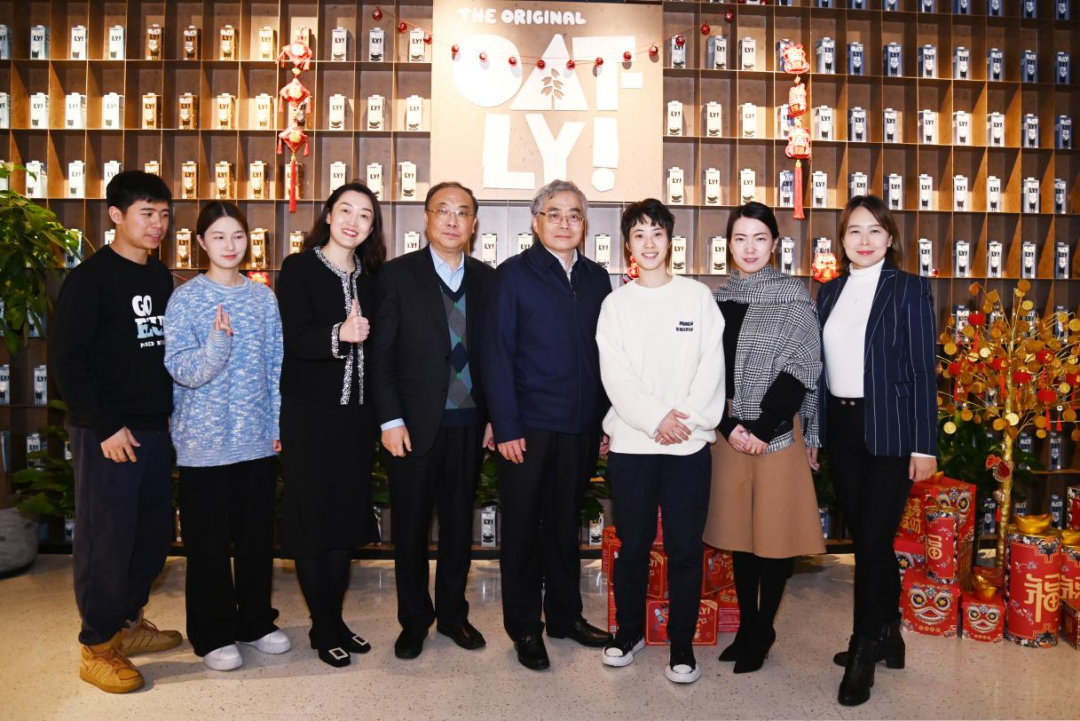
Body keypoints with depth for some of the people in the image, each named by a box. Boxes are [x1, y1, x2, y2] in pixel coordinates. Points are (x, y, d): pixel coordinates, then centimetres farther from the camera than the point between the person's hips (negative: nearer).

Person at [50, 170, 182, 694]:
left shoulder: (160, 277, 11)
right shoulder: (90, 278, -10)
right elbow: (65, 359, -14)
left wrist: (169, 411, 11)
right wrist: (105, 426, -16)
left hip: (154, 429, 7)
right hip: (107, 433, -7)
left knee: (154, 532, 14)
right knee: (106, 538, 2)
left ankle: (128, 621, 32)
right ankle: (97, 648, 18)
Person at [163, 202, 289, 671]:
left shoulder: (263, 297, 6)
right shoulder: (185, 298, -4)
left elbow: (276, 365, 9)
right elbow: (184, 370, -12)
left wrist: (278, 424, 5)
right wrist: (218, 341, -29)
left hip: (258, 438, 3)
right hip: (205, 439, -3)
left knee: (258, 535, 12)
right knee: (208, 541, 6)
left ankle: (256, 621, 29)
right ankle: (212, 634, 22)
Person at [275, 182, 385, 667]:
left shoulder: (369, 277, 10)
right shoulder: (299, 269, -6)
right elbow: (296, 341, -17)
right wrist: (338, 335, -36)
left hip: (356, 414, 5)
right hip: (309, 414, -5)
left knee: (347, 519, 11)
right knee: (311, 518, 4)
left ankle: (334, 622, 26)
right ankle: (324, 628, 19)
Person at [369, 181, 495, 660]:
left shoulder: (486, 279, 6)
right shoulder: (397, 275, -2)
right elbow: (381, 353, -5)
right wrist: (390, 420, -11)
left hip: (469, 424, 3)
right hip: (415, 424, -2)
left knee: (459, 525, 14)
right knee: (411, 527, 10)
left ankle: (452, 614, 32)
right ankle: (413, 620, 28)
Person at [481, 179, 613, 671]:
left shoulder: (596, 279, 10)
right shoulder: (513, 275, -4)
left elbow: (605, 353, 10)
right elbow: (497, 354, -8)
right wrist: (506, 427, -13)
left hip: (581, 427, 4)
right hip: (528, 427, -4)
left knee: (567, 524, 17)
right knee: (523, 529, 9)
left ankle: (565, 615, 33)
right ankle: (524, 629, 24)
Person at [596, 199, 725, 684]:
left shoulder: (699, 297, 6)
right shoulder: (616, 303, 7)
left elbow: (711, 367, 0)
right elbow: (615, 375, -2)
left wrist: (689, 418, -12)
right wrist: (656, 418, -13)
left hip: (689, 443, 0)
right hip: (630, 442, 1)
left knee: (685, 548, 4)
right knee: (633, 544, 10)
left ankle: (682, 645, 18)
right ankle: (629, 632, 28)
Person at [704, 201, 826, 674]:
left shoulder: (794, 297, -1)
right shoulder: (718, 300, 8)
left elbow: (800, 369, -8)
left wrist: (764, 429, -13)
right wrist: (729, 426, -8)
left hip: (778, 431, -3)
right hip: (730, 430, 4)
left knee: (775, 531, 3)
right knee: (738, 528, 10)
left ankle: (763, 631, 18)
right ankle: (746, 625, 24)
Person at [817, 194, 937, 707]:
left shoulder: (910, 289, -4)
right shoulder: (829, 292, 9)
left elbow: (923, 371, -7)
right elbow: (821, 366, 10)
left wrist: (924, 446, -11)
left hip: (889, 431, -5)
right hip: (841, 429, 5)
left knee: (874, 540, -1)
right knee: (865, 537, 14)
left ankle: (864, 652, 14)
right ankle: (887, 635, 32)